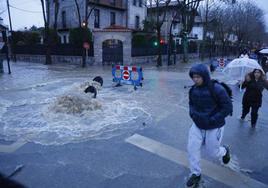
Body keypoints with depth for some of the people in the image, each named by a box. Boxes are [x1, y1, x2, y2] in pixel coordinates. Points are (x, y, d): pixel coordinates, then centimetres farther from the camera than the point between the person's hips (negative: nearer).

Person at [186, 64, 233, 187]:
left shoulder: (216, 89, -22)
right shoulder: (193, 90, -5)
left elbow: (228, 108, -17)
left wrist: (212, 120, -22)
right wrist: (193, 113, -7)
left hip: (214, 127, -5)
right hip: (197, 125, 5)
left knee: (212, 151, 11)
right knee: (192, 148, 1)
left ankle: (225, 151, 48)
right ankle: (195, 174, 23)